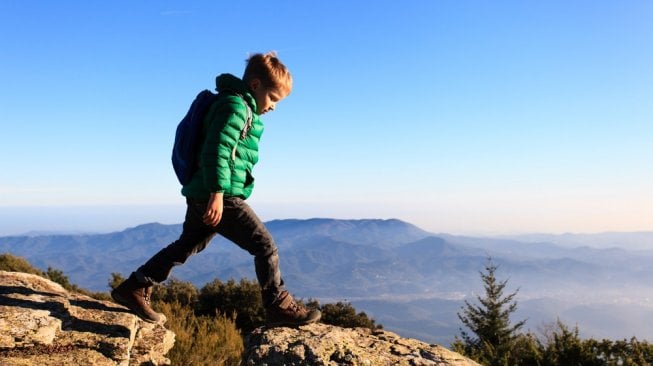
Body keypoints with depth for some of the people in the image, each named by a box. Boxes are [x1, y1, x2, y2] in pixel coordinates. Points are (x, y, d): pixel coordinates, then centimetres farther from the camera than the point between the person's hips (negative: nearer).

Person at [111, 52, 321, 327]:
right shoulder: (236, 106, -11)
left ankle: (134, 288, 27)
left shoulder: (242, 108, 20)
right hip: (220, 197, -11)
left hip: (202, 197, 11)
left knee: (187, 246, 19)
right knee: (265, 245, -6)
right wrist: (218, 193, -25)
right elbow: (217, 150, -22)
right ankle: (279, 307, 2)